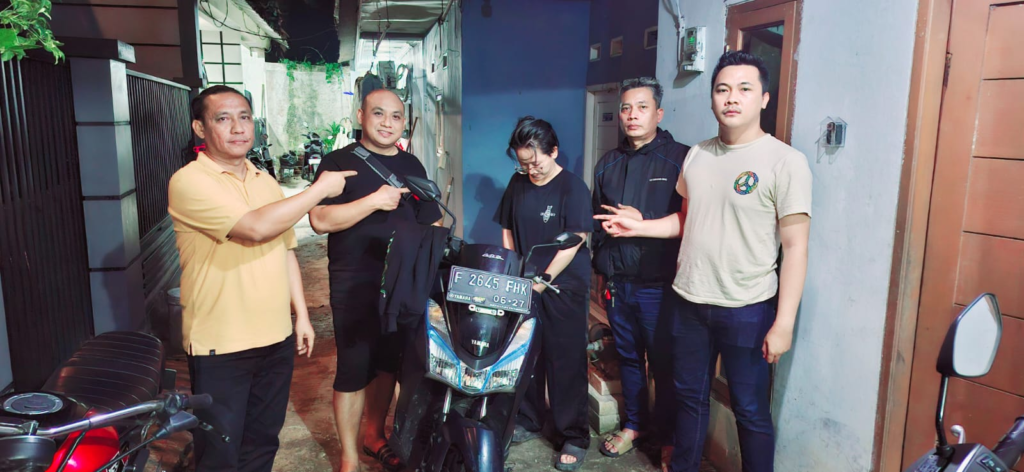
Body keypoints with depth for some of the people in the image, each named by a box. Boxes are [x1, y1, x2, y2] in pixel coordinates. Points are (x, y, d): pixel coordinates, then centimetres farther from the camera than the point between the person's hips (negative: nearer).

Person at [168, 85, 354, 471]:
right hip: (219, 347, -6)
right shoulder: (189, 182, -13)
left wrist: (301, 314, 12)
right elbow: (256, 227, -26)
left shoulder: (266, 182, 10)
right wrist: (321, 188, -17)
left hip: (276, 338, 6)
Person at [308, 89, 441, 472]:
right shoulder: (338, 162, -6)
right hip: (355, 289, -5)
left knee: (388, 364, 16)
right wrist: (374, 201, -24)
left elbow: (430, 223, 17)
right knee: (353, 372, 0)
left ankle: (374, 435, 36)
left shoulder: (411, 165, 11)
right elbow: (320, 220, -18)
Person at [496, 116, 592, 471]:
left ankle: (575, 437, 12)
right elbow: (507, 230, 14)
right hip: (524, 287, 5)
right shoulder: (517, 183, 8)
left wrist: (544, 279, -14)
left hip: (564, 287, -5)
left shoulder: (572, 187, -8)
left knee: (566, 363, 0)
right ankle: (528, 421, 30)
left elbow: (573, 242, -13)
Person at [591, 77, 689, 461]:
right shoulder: (608, 164, 13)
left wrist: (642, 223, -15)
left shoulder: (679, 158, -6)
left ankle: (670, 435, 23)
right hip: (618, 282, 6)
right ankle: (634, 423, 35)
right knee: (627, 356, 17)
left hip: (658, 283, -5)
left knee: (663, 362, 4)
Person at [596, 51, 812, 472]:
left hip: (747, 310, -5)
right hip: (689, 302, 6)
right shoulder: (697, 155, 6)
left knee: (750, 411, 9)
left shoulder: (786, 162, -12)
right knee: (690, 397, 20)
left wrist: (784, 324, -15)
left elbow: (795, 248, -13)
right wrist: (638, 226, 7)